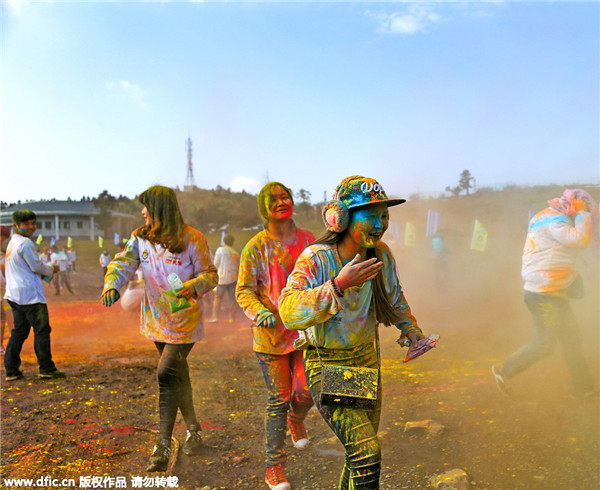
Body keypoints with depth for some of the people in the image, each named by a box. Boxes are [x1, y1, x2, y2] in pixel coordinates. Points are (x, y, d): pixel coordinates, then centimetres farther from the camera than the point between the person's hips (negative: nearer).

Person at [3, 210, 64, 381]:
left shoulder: (11, 243, 17)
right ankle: (46, 368, 0)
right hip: (30, 295, -9)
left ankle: (11, 370, 15)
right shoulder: (25, 243, -13)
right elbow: (36, 266, -11)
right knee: (42, 329, -3)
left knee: (19, 331, 13)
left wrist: (42, 274, 13)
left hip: (14, 294, 10)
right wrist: (51, 270, 7)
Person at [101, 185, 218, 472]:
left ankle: (162, 448, -4)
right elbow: (123, 263, -8)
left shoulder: (192, 239, -14)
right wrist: (112, 285, -29)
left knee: (167, 374, -14)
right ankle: (193, 428, 35)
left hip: (185, 320, -5)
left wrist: (193, 287, -30)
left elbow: (210, 274, -9)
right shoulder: (140, 238, 1)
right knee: (178, 375, 16)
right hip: (157, 319, 5)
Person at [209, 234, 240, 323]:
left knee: (218, 297, 6)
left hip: (222, 278, -3)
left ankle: (215, 316, 4)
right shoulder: (236, 254, 9)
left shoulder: (220, 250, -3)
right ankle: (232, 317, 6)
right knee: (232, 298, 6)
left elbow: (216, 264, 0)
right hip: (233, 278, 3)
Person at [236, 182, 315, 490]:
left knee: (306, 392, 1)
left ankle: (296, 418, 41)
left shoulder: (308, 240, 4)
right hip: (271, 331, -3)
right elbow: (243, 291, -6)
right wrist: (260, 312, -23)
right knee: (278, 399, 2)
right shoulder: (256, 247, -7)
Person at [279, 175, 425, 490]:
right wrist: (339, 285, -48)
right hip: (326, 366, -6)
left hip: (366, 359, 7)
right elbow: (289, 312, -40)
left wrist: (409, 326, 0)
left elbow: (394, 296, 15)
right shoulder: (316, 259, -25)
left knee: (363, 449, 21)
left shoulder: (381, 254, -6)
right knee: (367, 453, -16)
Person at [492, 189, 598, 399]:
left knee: (572, 339, 14)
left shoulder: (552, 218, 17)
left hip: (555, 294, 11)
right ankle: (504, 371, 7)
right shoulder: (554, 220, -15)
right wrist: (583, 213, -14)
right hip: (544, 294, -11)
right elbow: (580, 239, -27)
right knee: (545, 343, -5)